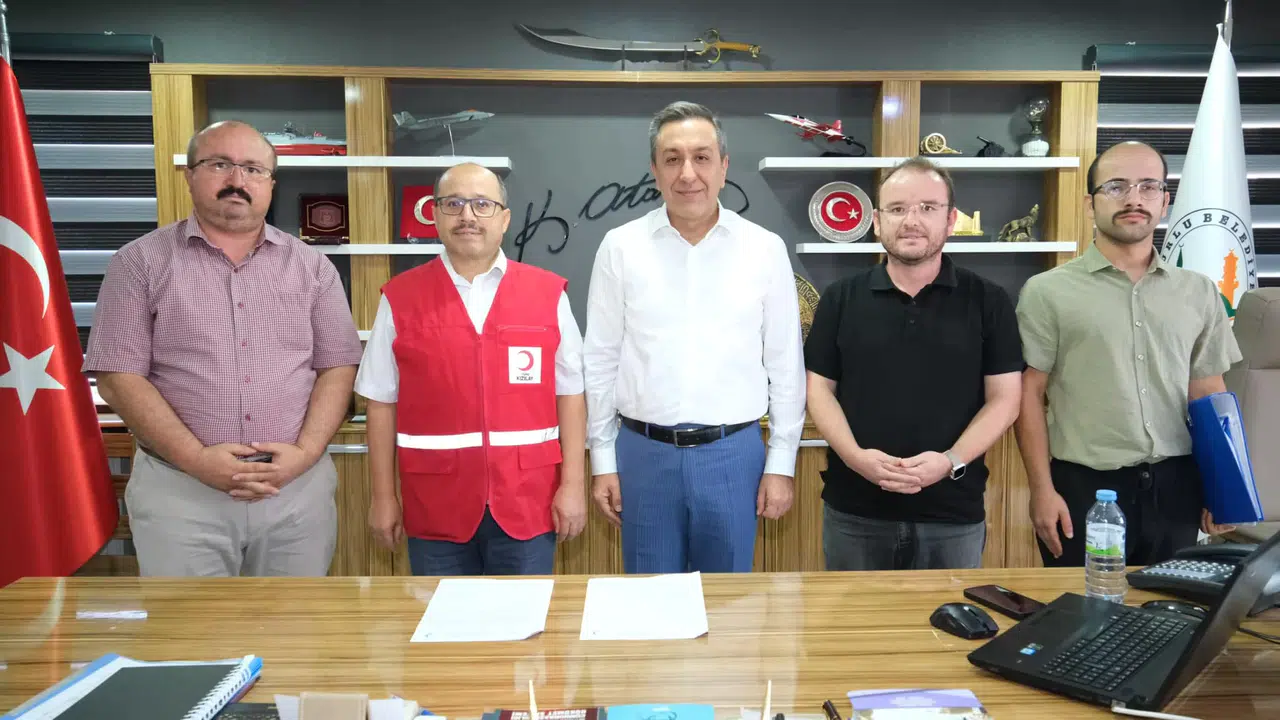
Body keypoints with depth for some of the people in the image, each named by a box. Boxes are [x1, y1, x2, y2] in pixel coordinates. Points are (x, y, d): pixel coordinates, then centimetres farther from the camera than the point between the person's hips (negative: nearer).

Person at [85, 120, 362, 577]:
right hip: (179, 489, -2)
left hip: (299, 485, 2)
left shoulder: (310, 265, 7)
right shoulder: (141, 261, 2)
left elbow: (337, 367, 4)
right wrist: (197, 460, -14)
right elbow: (119, 378, -4)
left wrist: (304, 453, -11)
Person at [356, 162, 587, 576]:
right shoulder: (400, 298, 1)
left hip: (528, 503, 0)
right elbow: (382, 403, 4)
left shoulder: (548, 293, 1)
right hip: (436, 508, 0)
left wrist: (573, 484, -2)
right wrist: (383, 496, 3)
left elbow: (569, 394, 2)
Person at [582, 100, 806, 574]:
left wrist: (781, 463, 2)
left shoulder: (765, 249, -1)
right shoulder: (621, 247, -1)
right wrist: (603, 461, 2)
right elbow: (600, 362, 3)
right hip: (644, 452, 0)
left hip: (733, 453, 0)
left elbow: (785, 366, 3)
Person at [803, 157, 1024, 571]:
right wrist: (854, 455, -14)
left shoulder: (988, 301, 1)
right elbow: (819, 388, 2)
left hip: (954, 514, 0)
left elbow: (1004, 399, -1)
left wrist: (951, 460, -16)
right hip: (854, 512, 1)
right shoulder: (841, 299, 3)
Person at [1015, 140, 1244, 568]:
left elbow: (1209, 396, 12)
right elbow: (1030, 395, -5)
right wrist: (1042, 489, -10)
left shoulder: (1198, 292, 8)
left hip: (1176, 487, 4)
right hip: (1083, 486, -3)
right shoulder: (1048, 292, -3)